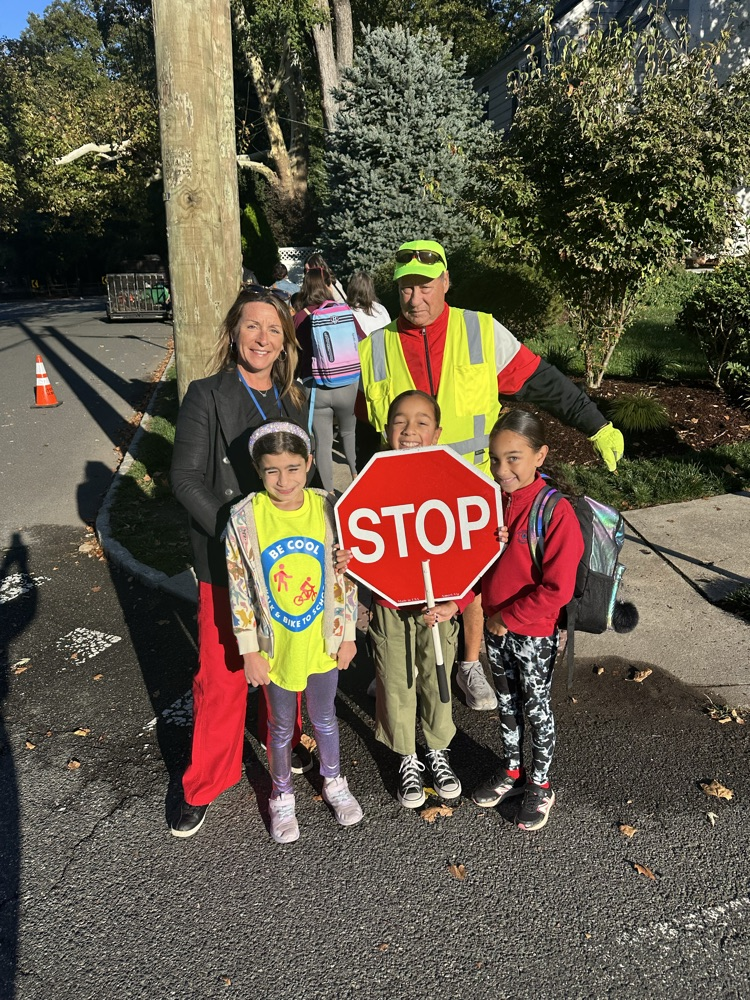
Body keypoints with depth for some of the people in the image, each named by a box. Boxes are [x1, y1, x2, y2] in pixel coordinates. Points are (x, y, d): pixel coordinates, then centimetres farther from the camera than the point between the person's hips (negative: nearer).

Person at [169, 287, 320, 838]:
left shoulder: (292, 400, 7)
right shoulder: (207, 396, -8)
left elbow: (306, 475, 11)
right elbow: (186, 477, -12)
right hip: (228, 560, -4)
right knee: (223, 674, 3)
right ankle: (205, 785, 24)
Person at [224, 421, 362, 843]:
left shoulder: (328, 509, -13)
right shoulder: (244, 518, -17)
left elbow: (344, 576, -4)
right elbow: (239, 587, -10)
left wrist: (347, 634, 0)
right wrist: (249, 650, -7)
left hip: (323, 641, 1)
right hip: (275, 645, -1)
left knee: (324, 716, 22)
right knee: (282, 725, 19)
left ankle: (334, 782, 49)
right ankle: (282, 796, 44)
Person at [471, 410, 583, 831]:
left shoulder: (556, 512, -24)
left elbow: (557, 589, -25)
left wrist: (508, 618, -18)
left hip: (534, 634, -5)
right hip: (495, 627, 6)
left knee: (537, 708, 14)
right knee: (507, 701, 22)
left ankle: (541, 785, 36)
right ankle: (512, 771, 44)